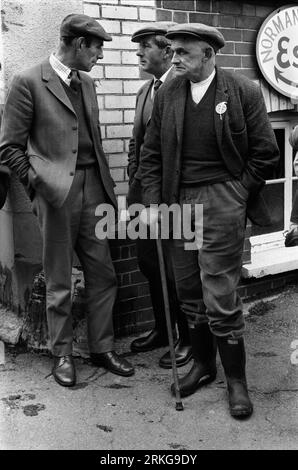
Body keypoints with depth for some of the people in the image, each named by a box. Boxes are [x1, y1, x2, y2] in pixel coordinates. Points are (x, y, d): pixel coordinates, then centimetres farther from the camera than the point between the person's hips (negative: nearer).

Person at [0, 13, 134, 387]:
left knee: (103, 274, 8)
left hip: (92, 188, 6)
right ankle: (62, 354, 22)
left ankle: (102, 348, 23)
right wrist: (37, 183, -8)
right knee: (58, 282, 7)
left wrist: (106, 184, 10)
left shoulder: (86, 83, 14)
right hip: (56, 193, -6)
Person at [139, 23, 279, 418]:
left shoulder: (243, 92, -4)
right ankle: (203, 364, 32)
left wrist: (236, 196, -2)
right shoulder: (167, 95, 7)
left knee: (220, 297, -3)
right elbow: (151, 154, 9)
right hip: (178, 201, 4)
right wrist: (152, 202, 0)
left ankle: (236, 379, 16)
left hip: (221, 202, -4)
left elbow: (266, 154, -1)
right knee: (190, 293, 12)